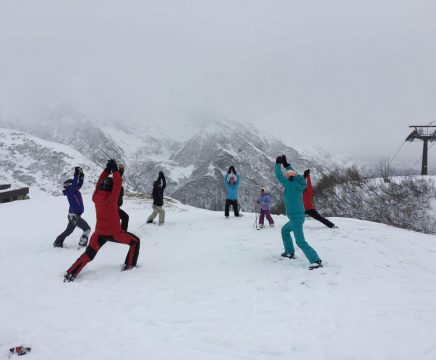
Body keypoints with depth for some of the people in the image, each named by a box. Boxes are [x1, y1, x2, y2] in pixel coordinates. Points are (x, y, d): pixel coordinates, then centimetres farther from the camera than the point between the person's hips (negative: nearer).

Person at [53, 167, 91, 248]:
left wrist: (81, 176, 0)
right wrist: (76, 174, -27)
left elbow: (79, 184, 12)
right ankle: (82, 244, -8)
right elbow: (74, 184, -27)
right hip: (74, 215, -9)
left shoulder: (75, 191, 9)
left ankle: (58, 243, 32)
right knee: (87, 229, -7)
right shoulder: (70, 192, -14)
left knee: (68, 231, 22)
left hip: (74, 215, 9)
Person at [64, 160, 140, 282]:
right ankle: (129, 266, 14)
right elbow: (118, 183, -17)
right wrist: (115, 169, -9)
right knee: (135, 241, 13)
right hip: (114, 232, -5)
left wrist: (107, 170, 7)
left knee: (88, 255, 12)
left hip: (99, 233, 5)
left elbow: (99, 183, 10)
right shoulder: (111, 198, -19)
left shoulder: (96, 197, -4)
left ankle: (70, 274, 6)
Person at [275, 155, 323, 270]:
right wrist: (286, 164, 24)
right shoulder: (298, 184, 5)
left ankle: (316, 261, -18)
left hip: (295, 217, -9)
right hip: (299, 216, 10)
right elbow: (293, 174, 23)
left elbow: (278, 176, -10)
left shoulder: (290, 185, -16)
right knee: (285, 230, 31)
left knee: (301, 242, -11)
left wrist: (278, 163, 2)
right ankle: (290, 252, 35)